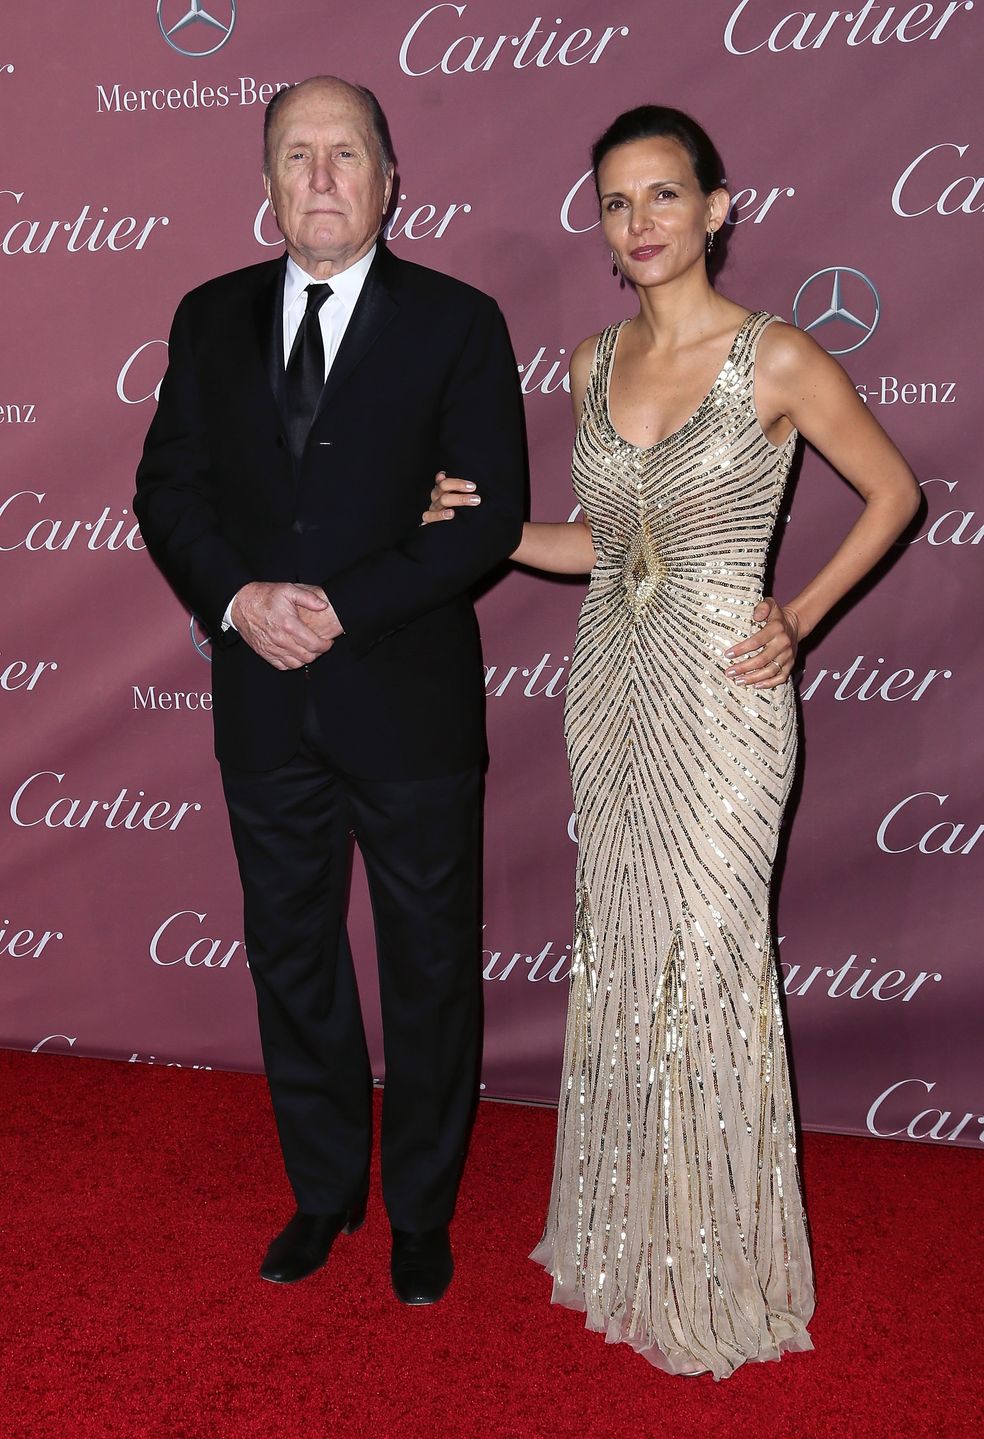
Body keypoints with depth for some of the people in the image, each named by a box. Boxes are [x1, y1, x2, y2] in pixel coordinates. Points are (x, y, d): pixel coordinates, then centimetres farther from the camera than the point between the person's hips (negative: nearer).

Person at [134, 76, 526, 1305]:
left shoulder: (457, 323, -3)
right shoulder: (212, 318, 7)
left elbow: (492, 512, -9)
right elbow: (168, 487, 6)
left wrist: (345, 605, -18)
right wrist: (236, 597, -12)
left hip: (408, 697, -3)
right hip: (264, 703, 4)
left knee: (429, 968, 9)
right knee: (289, 959, 15)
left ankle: (421, 1211, 30)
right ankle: (323, 1193, 36)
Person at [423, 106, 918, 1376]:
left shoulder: (778, 361, -9)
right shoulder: (595, 364, 8)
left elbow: (892, 492, 2)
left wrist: (801, 618, -5)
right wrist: (484, 526, 2)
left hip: (718, 701, -5)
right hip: (609, 692, 6)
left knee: (702, 966, 1)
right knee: (616, 957, 12)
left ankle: (714, 1270, 22)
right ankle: (623, 1238, 31)